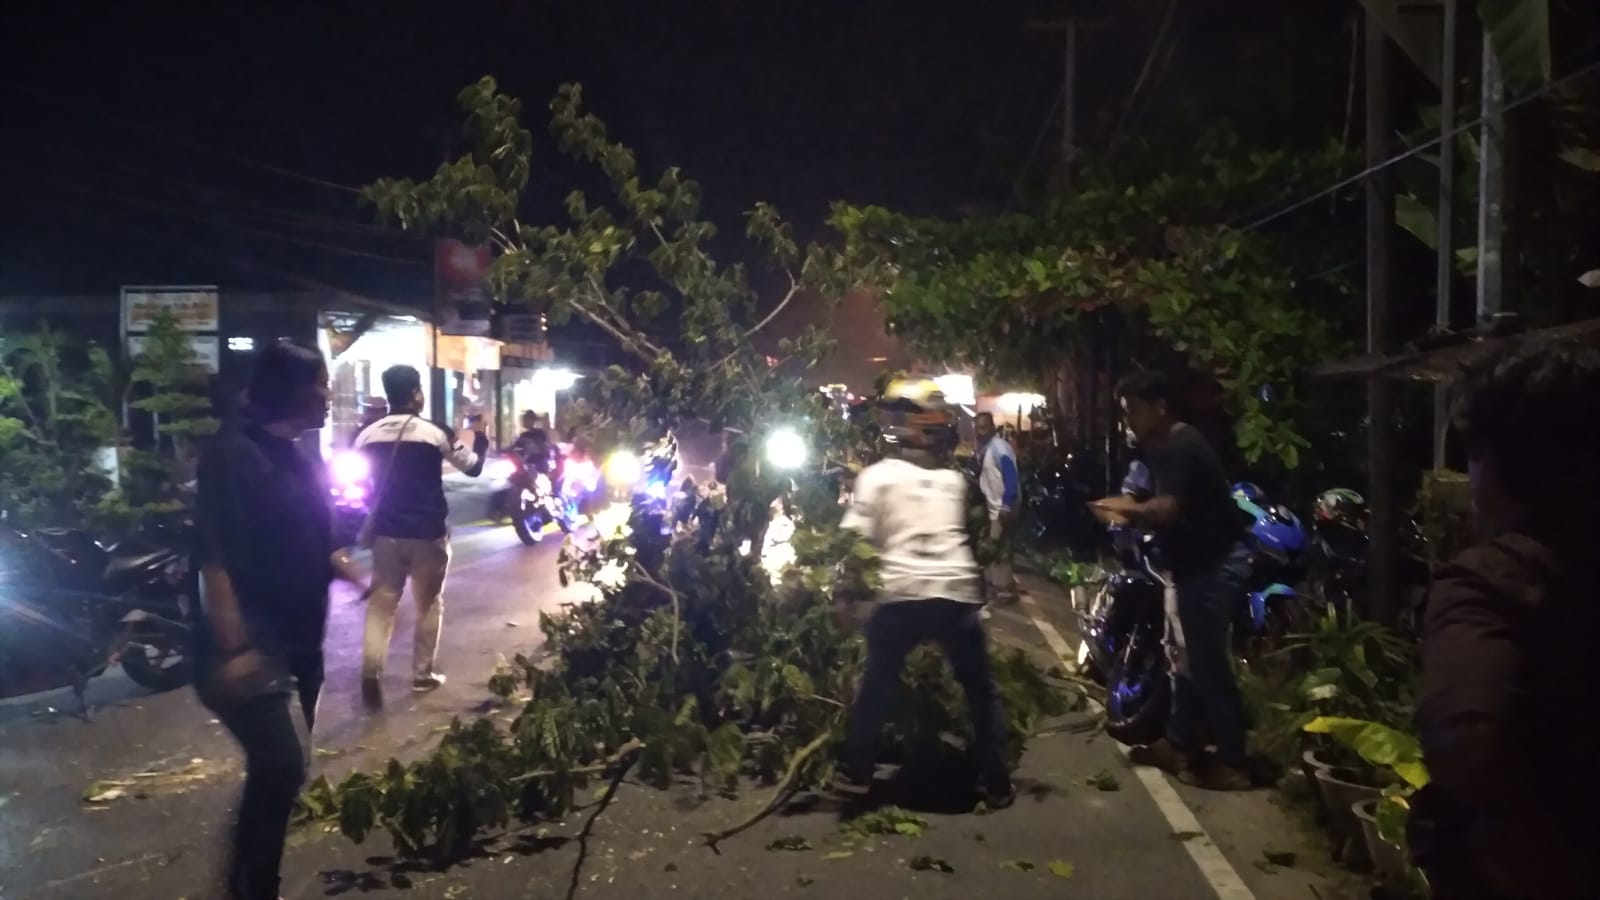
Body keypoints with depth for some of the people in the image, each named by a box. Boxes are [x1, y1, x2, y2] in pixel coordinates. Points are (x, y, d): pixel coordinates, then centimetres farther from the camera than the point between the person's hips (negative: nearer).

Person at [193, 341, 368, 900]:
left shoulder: (297, 461, 12)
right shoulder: (234, 454, -15)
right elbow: (214, 559, -22)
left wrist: (361, 581, 6)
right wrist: (233, 648, -28)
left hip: (298, 641, 9)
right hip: (252, 649, -9)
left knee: (279, 768, 17)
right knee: (281, 770, -14)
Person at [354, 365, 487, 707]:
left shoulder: (368, 436, 0)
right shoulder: (435, 433, -10)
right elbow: (473, 466, 3)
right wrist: (480, 436, 19)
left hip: (386, 533, 3)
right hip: (428, 533, -2)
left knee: (381, 603, 7)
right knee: (429, 603, 11)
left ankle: (371, 672, -7)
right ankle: (423, 673, 17)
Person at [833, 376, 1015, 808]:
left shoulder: (877, 475, 1)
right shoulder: (954, 478, 12)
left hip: (902, 594, -1)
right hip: (957, 592, 2)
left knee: (876, 686, 16)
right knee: (981, 690, 15)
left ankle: (856, 774, 24)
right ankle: (997, 783, 18)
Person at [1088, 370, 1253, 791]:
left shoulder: (1180, 446, -18)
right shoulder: (1163, 448, 14)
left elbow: (1166, 509, -29)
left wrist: (1125, 509, -13)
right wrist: (1128, 515, -3)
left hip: (1214, 564, -11)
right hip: (1192, 564, 11)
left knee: (1208, 663, -6)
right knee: (1184, 657, 17)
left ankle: (1231, 762, 2)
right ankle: (1180, 744, 28)